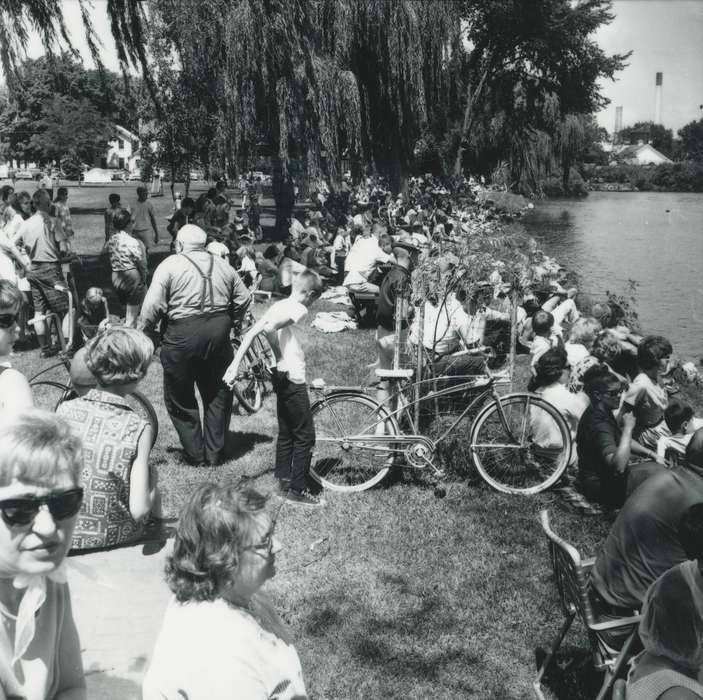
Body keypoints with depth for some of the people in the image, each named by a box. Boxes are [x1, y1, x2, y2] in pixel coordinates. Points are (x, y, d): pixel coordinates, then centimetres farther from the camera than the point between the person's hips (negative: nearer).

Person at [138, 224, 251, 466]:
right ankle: (215, 453, 23)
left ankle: (195, 454, 17)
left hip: (183, 335, -4)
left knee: (180, 399, 11)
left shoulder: (170, 265, -2)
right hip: (218, 334, 5)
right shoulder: (222, 265, 11)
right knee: (218, 394, 16)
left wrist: (141, 333, 2)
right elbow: (244, 298, 11)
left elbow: (153, 306, -10)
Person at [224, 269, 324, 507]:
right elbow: (269, 328, -32)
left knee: (286, 432, 19)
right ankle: (297, 490, 6)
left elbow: (251, 333, 3)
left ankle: (284, 478, 28)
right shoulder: (299, 309, -14)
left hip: (280, 377, 9)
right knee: (305, 436, 1)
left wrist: (235, 365, 1)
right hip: (292, 379, -9)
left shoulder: (278, 305, 10)